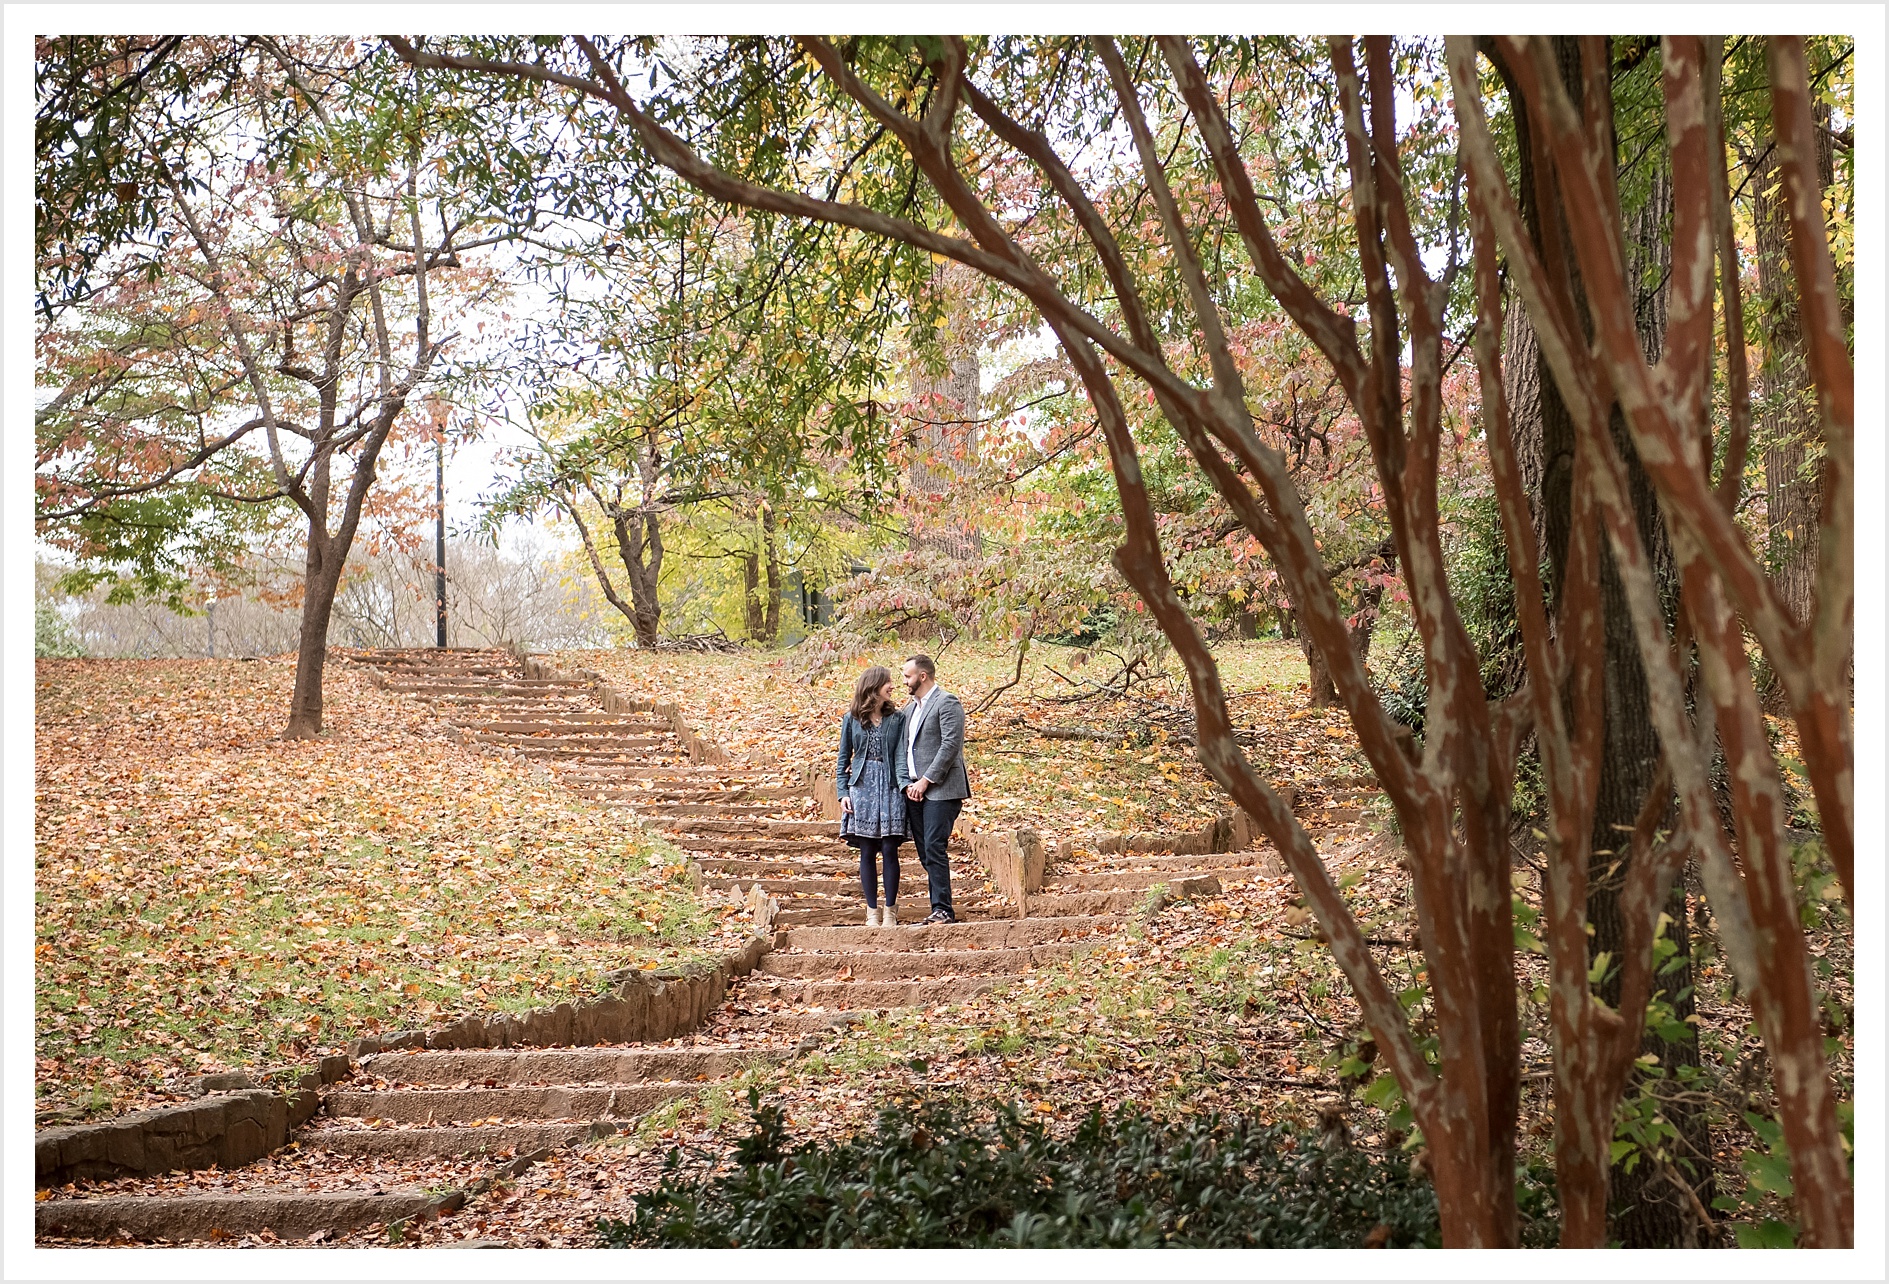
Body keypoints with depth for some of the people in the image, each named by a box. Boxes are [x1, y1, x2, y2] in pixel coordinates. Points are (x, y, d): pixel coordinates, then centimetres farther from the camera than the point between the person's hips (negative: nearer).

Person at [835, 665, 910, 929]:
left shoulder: (897, 718, 5)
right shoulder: (852, 719, 6)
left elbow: (901, 755, -3)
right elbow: (843, 757, 9)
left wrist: (905, 783, -20)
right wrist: (843, 792, 0)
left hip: (889, 787, 0)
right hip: (862, 786, 0)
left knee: (889, 850, -4)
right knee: (867, 852, 1)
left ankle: (890, 912, 3)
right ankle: (872, 912, 7)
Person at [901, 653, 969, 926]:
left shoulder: (946, 703, -6)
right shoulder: (910, 708, 20)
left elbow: (950, 745, -15)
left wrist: (926, 780, -15)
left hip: (941, 789, -8)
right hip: (916, 789, 8)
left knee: (934, 848, -15)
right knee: (925, 853, 5)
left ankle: (943, 910, -13)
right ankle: (940, 910, 7)